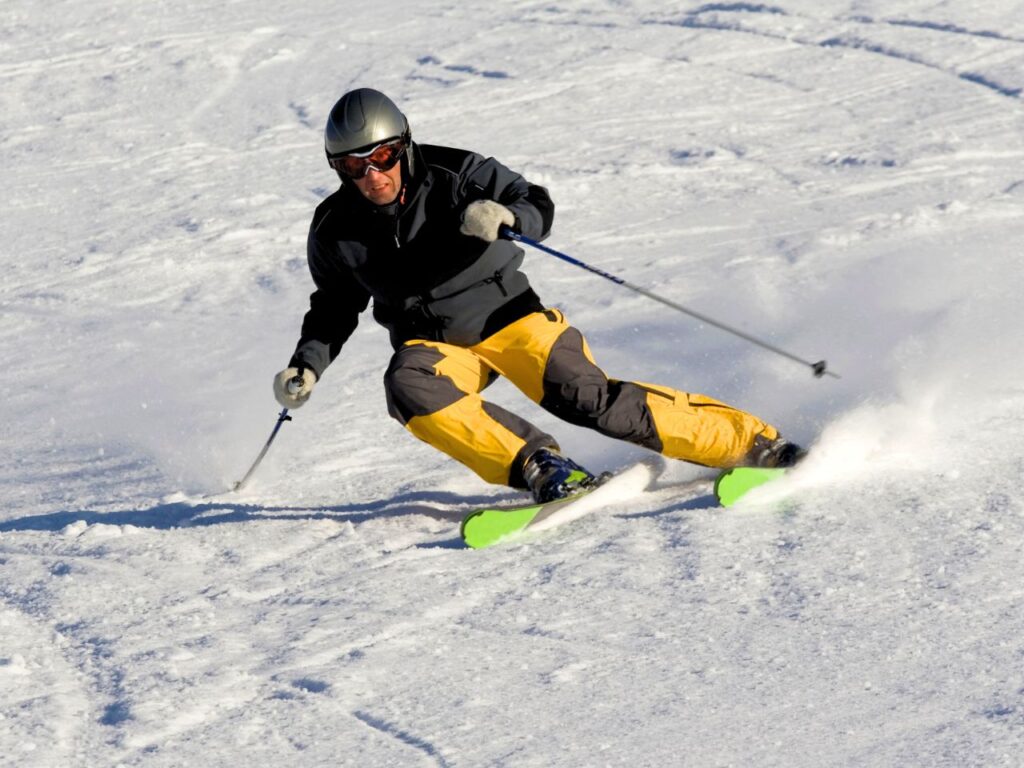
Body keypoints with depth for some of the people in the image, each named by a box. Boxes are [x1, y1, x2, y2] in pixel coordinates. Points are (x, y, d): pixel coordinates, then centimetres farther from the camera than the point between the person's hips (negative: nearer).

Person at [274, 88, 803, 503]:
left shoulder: (454, 176, -16)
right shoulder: (335, 232, -7)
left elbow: (538, 208, -12)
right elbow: (336, 306, 10)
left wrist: (506, 216, -34)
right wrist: (307, 365, -3)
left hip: (507, 315, -2)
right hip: (436, 346, 3)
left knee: (588, 399, -18)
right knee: (408, 387, -31)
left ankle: (752, 442, -11)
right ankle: (537, 463, -28)